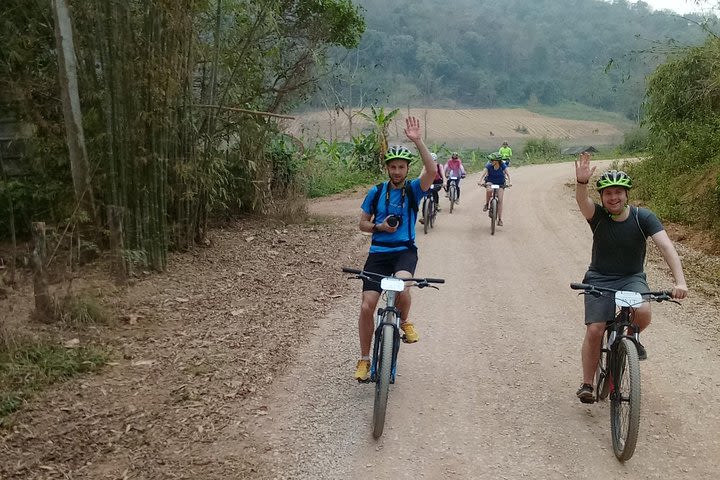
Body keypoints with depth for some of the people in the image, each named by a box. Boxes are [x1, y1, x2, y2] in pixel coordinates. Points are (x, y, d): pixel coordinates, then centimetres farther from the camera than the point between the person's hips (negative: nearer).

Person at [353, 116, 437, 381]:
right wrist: (379, 226, -10)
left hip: (405, 251, -2)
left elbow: (431, 171, -21)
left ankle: (405, 321, -1)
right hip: (378, 252, 2)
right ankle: (364, 359, 13)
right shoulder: (376, 192, 4)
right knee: (367, 306, -6)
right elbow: (362, 223, 11)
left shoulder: (413, 189, 0)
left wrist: (418, 141, -27)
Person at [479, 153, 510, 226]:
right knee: (489, 190, -37)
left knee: (500, 200, -8)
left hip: (500, 184, 0)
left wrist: (509, 182, -38)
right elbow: (484, 173, -28)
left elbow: (507, 174, -22)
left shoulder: (502, 165, -17)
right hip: (490, 182, 0)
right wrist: (481, 181, -45)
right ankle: (486, 204, -11)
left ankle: (500, 219, -3)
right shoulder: (489, 165, -17)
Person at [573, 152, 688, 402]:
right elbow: (582, 200, -34)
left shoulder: (643, 217, -12)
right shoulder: (597, 215, -12)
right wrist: (581, 182, -58)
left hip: (632, 278, 0)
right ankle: (587, 384, 4)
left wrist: (680, 281, -37)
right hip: (599, 278, 0)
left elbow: (666, 246, -23)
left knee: (642, 312, -29)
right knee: (594, 330, -11)